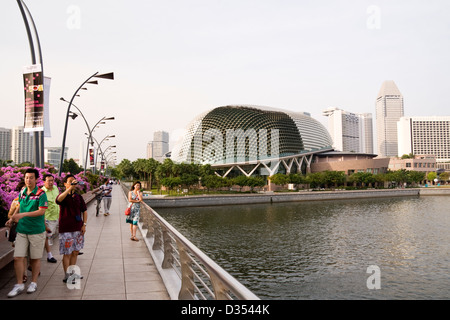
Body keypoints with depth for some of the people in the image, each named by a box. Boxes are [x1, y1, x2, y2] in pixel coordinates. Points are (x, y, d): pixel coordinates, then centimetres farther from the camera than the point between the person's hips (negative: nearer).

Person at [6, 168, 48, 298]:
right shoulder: (22, 192, 8)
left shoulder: (41, 194, -10)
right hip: (21, 230, 5)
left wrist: (23, 215, -23)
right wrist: (13, 218, 5)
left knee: (35, 258, 7)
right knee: (18, 258, 1)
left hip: (36, 230, -5)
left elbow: (42, 211, -18)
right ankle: (19, 285, 14)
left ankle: (34, 283, 23)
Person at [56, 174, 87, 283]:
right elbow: (58, 200, -33)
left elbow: (84, 211, 15)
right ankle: (66, 276, 11)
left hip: (78, 229, 5)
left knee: (75, 252, 14)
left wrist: (84, 224, 6)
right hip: (66, 229, -5)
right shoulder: (63, 195, -6)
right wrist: (70, 188, -37)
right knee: (67, 253, 0)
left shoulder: (78, 197, 8)